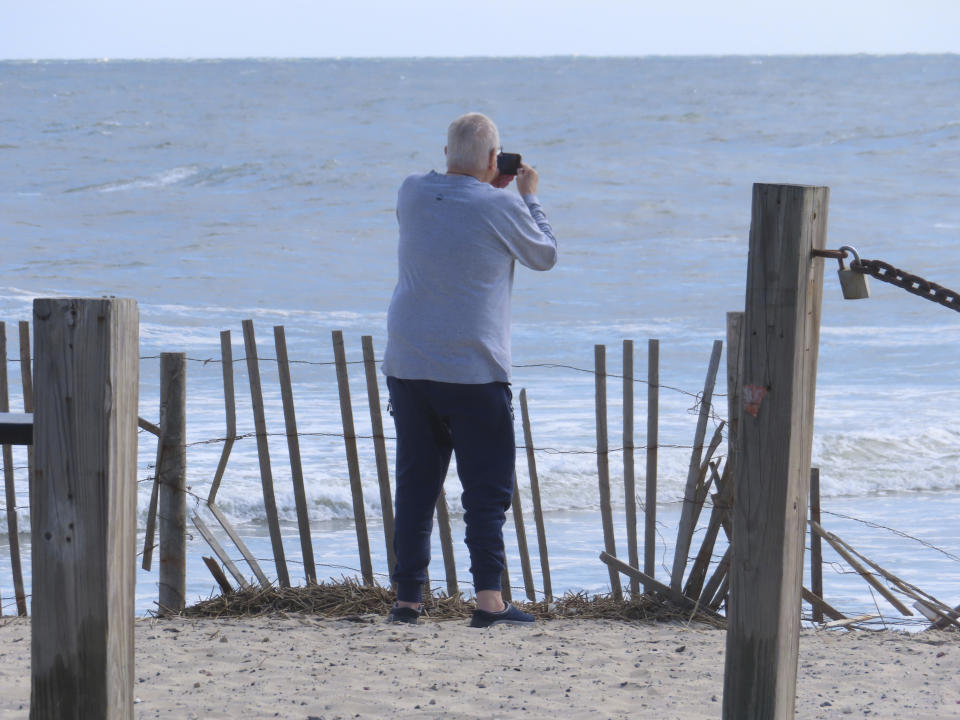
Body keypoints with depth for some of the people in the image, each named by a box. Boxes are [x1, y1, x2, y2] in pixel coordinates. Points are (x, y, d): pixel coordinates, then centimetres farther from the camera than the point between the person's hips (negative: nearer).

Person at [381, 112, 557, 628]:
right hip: (474, 372, -4)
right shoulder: (500, 207, -10)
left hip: (408, 368, 4)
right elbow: (545, 255, 8)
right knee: (487, 488, 2)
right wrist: (528, 196, 19)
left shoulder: (412, 194, 3)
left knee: (414, 486, 10)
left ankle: (407, 599, 10)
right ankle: (488, 600, -6)